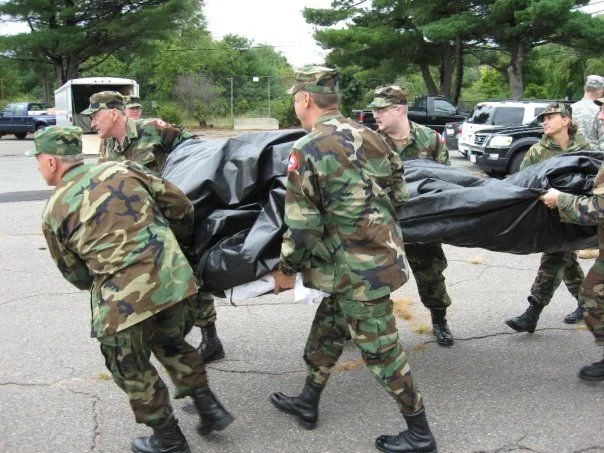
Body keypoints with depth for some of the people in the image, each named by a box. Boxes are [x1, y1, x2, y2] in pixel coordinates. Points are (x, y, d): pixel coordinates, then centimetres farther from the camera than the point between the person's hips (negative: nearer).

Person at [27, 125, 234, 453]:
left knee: (131, 370, 18)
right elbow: (179, 204, 9)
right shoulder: (122, 169, 8)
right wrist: (180, 241, 28)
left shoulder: (54, 211, 1)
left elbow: (74, 273, 9)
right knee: (171, 344, 29)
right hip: (173, 275, 5)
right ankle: (210, 408, 33)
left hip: (123, 297, -4)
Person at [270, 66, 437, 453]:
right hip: (384, 252, 8)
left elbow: (301, 224, -15)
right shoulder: (368, 135, 5)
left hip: (359, 269, -8)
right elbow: (399, 194, 11)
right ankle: (308, 403, 38)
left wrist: (287, 269, -1)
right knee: (328, 327, 22)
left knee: (380, 349, 5)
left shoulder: (307, 151, -16)